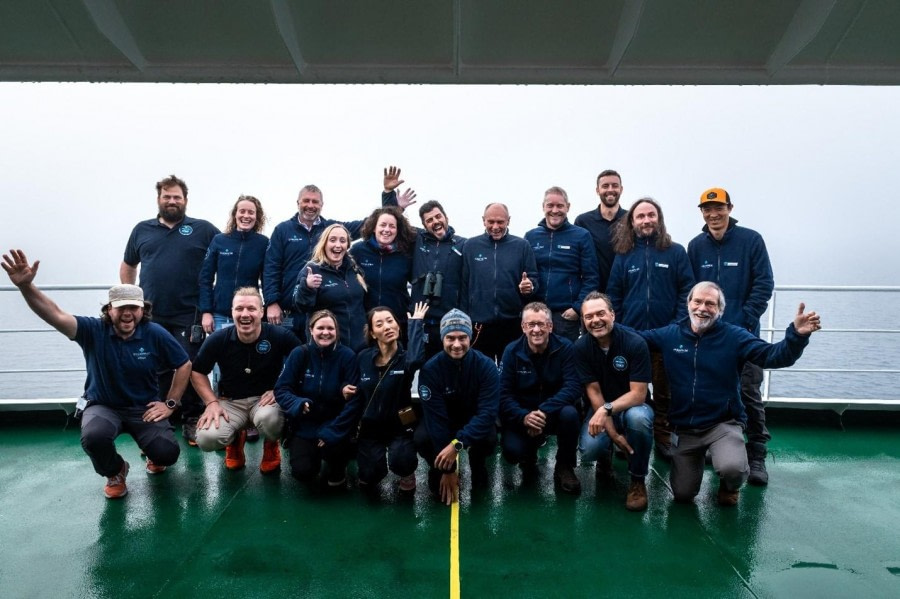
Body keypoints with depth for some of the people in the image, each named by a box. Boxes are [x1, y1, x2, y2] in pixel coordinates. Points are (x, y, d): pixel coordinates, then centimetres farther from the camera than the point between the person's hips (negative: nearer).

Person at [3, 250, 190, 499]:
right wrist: (25, 286, -47)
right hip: (103, 406, 0)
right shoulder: (94, 330, -14)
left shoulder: (155, 334, -14)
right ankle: (115, 472, 3)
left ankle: (154, 456, 23)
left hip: (144, 408, 0)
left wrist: (170, 404, -7)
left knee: (167, 453, -20)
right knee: (94, 437, -34)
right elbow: (56, 315, -31)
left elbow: (184, 365, -4)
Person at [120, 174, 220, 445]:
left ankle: (192, 421, 15)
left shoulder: (202, 229, 2)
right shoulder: (142, 230, 11)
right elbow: (127, 266, 21)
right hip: (150, 318, 3)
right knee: (155, 372, 12)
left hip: (189, 318, -3)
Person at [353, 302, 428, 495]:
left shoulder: (405, 357, -14)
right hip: (370, 427, 3)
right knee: (369, 478, -4)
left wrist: (415, 322, -32)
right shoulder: (363, 357, -5)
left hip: (400, 425, -3)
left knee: (400, 462, -28)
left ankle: (407, 474, 10)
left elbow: (415, 359, -40)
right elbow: (357, 391, 9)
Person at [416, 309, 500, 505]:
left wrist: (457, 443, -44)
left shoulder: (486, 366, -23)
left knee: (489, 437, -33)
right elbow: (435, 417, -24)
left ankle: (477, 470, 2)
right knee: (421, 438, -31)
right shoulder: (430, 369, -23)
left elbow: (488, 412, -30)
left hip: (475, 423, 0)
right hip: (442, 424, 0)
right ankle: (437, 471, 3)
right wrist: (447, 469, -26)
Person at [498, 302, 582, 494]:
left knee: (570, 413, -34)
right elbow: (504, 394, -12)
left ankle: (564, 467, -6)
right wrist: (524, 416, -31)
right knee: (512, 450, -27)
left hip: (554, 413, 0)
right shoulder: (512, 351, -9)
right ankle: (529, 458, 14)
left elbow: (573, 388, -20)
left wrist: (544, 411, -34)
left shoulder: (564, 347, -12)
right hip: (522, 417, 0)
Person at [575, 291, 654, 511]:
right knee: (589, 449, -28)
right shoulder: (581, 347, -12)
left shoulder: (635, 343, -20)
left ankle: (638, 480, -11)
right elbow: (593, 392, -11)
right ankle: (605, 460, 14)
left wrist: (607, 410, -37)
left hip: (631, 406, -1)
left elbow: (638, 394, -21)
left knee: (638, 417, -38)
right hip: (600, 409, 1)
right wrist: (613, 433, -20)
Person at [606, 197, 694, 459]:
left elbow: (687, 291, -2)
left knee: (664, 391, 10)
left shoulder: (675, 252, 2)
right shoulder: (624, 255, 7)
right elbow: (613, 295, 5)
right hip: (630, 336, 1)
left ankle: (663, 438, 23)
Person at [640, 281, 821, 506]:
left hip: (723, 424, -2)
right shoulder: (670, 335, -3)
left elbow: (775, 356, -19)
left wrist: (797, 335, -37)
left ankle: (730, 486, 7)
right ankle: (697, 458, 43)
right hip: (683, 428, 3)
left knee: (731, 468, -35)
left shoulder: (735, 336, -9)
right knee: (682, 495, 9)